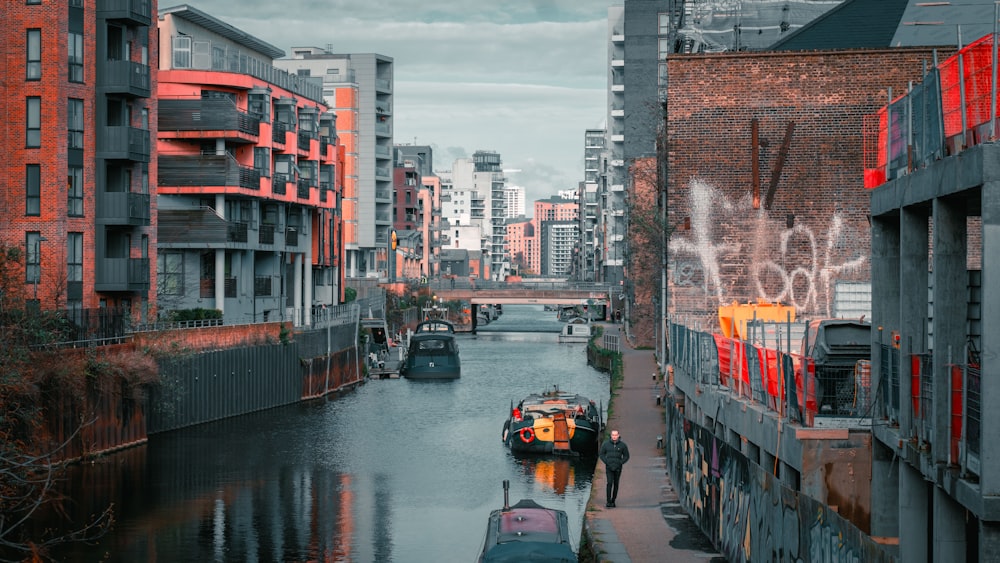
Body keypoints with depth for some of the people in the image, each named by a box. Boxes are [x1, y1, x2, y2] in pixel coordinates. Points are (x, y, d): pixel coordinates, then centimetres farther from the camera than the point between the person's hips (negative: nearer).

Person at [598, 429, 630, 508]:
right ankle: (608, 501, -13)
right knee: (610, 483, -13)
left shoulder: (622, 445, -3)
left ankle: (613, 501, 17)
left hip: (618, 468, 1)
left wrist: (620, 463, -6)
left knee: (616, 484, 6)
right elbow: (601, 454, 7)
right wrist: (606, 462, -5)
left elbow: (626, 456, 7)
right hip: (609, 467, -1)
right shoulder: (606, 444, -3)